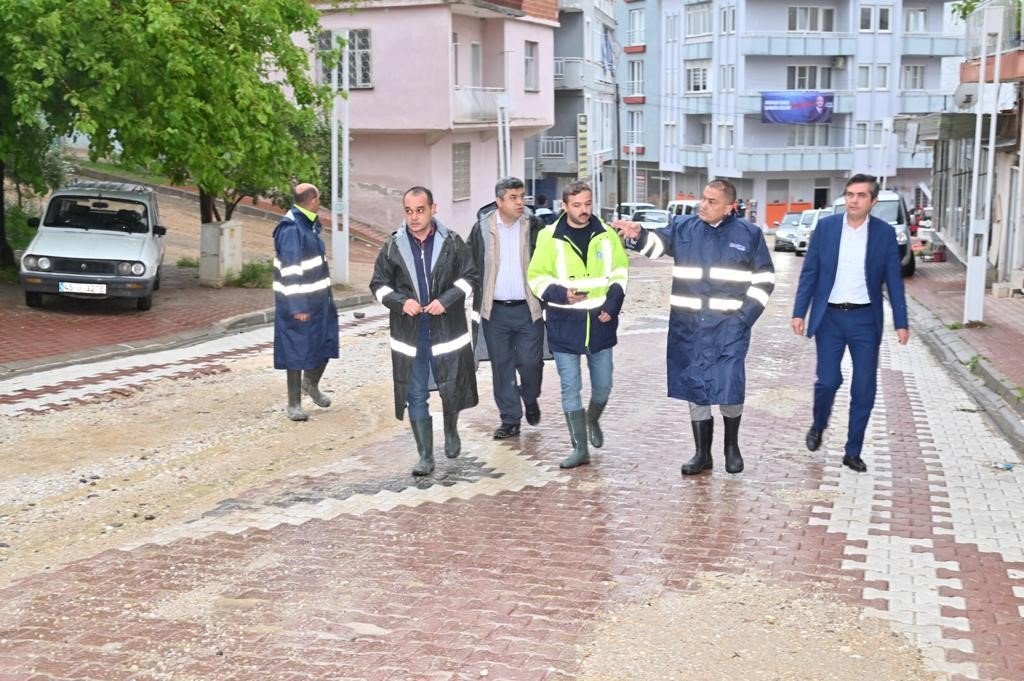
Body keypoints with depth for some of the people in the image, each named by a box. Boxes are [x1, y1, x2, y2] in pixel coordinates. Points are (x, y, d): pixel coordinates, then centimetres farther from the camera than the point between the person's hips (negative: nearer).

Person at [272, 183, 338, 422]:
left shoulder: (310, 224, 10)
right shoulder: (291, 229, -20)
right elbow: (290, 271, -22)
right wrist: (298, 306, -23)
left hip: (319, 298, 9)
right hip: (298, 302, -9)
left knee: (326, 342, 13)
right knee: (297, 351, 0)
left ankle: (311, 384, 37)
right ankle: (294, 404, 11)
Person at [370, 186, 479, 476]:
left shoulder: (452, 242, -1)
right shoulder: (393, 246, 1)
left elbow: (469, 277, 3)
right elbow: (378, 284, 7)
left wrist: (446, 300, -12)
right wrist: (400, 301, -12)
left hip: (447, 329, 0)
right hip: (409, 333, 1)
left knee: (452, 388, 9)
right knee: (415, 396, 1)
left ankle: (451, 432, 40)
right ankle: (425, 457, 9)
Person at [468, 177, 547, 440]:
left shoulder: (535, 227, -1)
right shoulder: (482, 228, 0)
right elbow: (471, 268, 6)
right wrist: (476, 306, 3)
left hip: (528, 309, -1)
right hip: (495, 311, 1)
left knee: (531, 363, 0)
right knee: (501, 366, 7)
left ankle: (530, 398, 31)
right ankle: (510, 419, 17)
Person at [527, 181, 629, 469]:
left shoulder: (606, 234, 1)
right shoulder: (549, 236, -6)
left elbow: (620, 270, 10)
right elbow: (536, 276, -2)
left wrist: (613, 303, -3)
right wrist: (560, 294, -19)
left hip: (600, 321, 2)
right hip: (564, 323, -2)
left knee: (603, 385, 10)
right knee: (570, 388, 0)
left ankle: (593, 420, 42)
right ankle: (580, 448, 9)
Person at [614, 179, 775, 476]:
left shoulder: (749, 234, 1)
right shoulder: (682, 228, 5)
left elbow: (764, 279, 5)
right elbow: (656, 243, -10)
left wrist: (745, 315, -5)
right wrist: (637, 235, -33)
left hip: (729, 328, -2)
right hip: (687, 327, 3)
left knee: (729, 390, -4)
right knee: (694, 390, 9)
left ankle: (732, 447, 22)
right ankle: (702, 454, 21)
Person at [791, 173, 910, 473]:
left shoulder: (885, 232, -1)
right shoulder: (826, 227, 0)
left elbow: (894, 280, 1)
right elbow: (809, 273, 2)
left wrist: (901, 322, -3)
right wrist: (799, 312, -3)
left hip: (865, 319, 1)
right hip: (830, 317, 0)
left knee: (864, 389, 2)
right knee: (828, 380, -3)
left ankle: (853, 451, 14)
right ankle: (818, 426, 28)